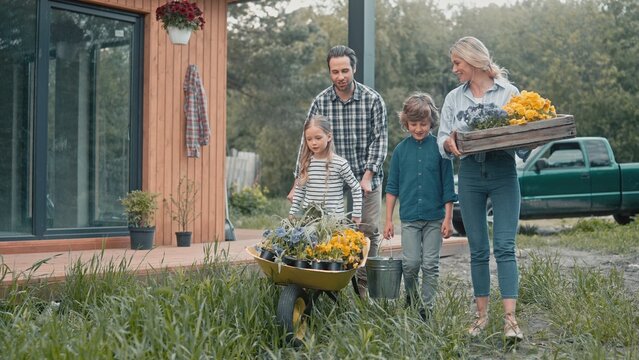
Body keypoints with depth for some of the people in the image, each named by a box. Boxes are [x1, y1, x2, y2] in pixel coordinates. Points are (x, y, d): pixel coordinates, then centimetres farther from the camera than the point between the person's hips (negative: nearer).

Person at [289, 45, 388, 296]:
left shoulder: (372, 100, -4)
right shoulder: (320, 102, -1)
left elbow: (380, 139, -5)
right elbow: (308, 143, 0)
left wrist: (368, 176, -15)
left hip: (367, 181, 0)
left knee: (369, 233, -1)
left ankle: (364, 286, 12)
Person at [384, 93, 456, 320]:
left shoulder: (439, 147, -1)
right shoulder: (401, 150, 3)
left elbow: (448, 186, 1)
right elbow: (392, 187, 7)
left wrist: (448, 218, -2)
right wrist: (388, 220, 4)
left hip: (435, 217, -1)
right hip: (409, 217, 1)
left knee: (430, 264, 2)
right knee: (410, 262, -3)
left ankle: (427, 307, 11)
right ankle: (410, 298, 22)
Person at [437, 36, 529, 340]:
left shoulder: (508, 92, 3)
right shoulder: (454, 98, 12)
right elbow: (443, 139, 11)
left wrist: (522, 146, -19)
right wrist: (450, 143, -12)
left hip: (504, 173, -3)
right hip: (470, 175, 3)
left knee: (505, 246, -10)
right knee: (478, 249, 7)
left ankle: (510, 318, -12)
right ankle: (481, 315, 17)